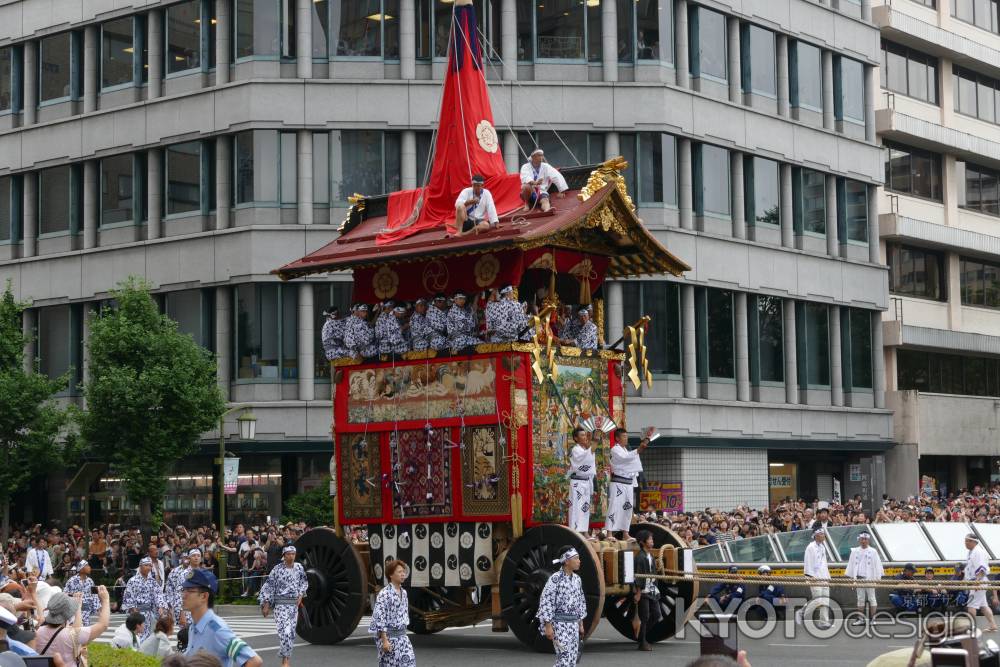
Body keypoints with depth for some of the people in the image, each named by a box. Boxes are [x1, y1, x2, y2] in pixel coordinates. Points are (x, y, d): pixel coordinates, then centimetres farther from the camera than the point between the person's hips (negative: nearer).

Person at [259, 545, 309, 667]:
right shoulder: (277, 569, -6)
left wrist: (301, 595, 4)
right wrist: (266, 603, -5)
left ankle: (285, 655, 21)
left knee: (292, 632, 6)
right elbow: (269, 586, -2)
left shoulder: (299, 567, 5)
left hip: (294, 603, 4)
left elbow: (304, 583, 19)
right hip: (281, 604, -4)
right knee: (285, 630, -15)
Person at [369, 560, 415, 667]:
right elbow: (379, 618, -17)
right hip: (388, 636, -7)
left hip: (402, 636, 7)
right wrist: (384, 640, -20)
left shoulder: (403, 592, 9)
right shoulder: (384, 594, -14)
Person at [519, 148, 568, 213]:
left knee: (545, 200, -33)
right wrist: (534, 182, -42)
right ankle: (527, 204, -9)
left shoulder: (546, 167, 6)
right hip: (529, 193, -1)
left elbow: (557, 177, -1)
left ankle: (547, 210, -68)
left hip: (541, 192, 1)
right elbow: (525, 178, -21)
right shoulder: (525, 167, 0)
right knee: (527, 186, -34)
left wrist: (562, 191, -12)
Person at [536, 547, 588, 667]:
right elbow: (546, 602, -13)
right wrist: (548, 626, -16)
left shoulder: (576, 579, 9)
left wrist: (581, 624, 18)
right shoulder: (555, 579, -13)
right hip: (559, 623, -7)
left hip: (573, 623, 7)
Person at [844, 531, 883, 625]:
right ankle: (861, 619, 10)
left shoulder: (873, 552, 0)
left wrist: (877, 578, -7)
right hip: (859, 578, 3)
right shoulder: (855, 551, 8)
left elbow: (877, 566, -1)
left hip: (870, 578, -3)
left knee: (871, 598, 0)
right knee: (860, 598, 6)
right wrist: (850, 577, 6)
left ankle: (872, 618, 2)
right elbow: (851, 565, 10)